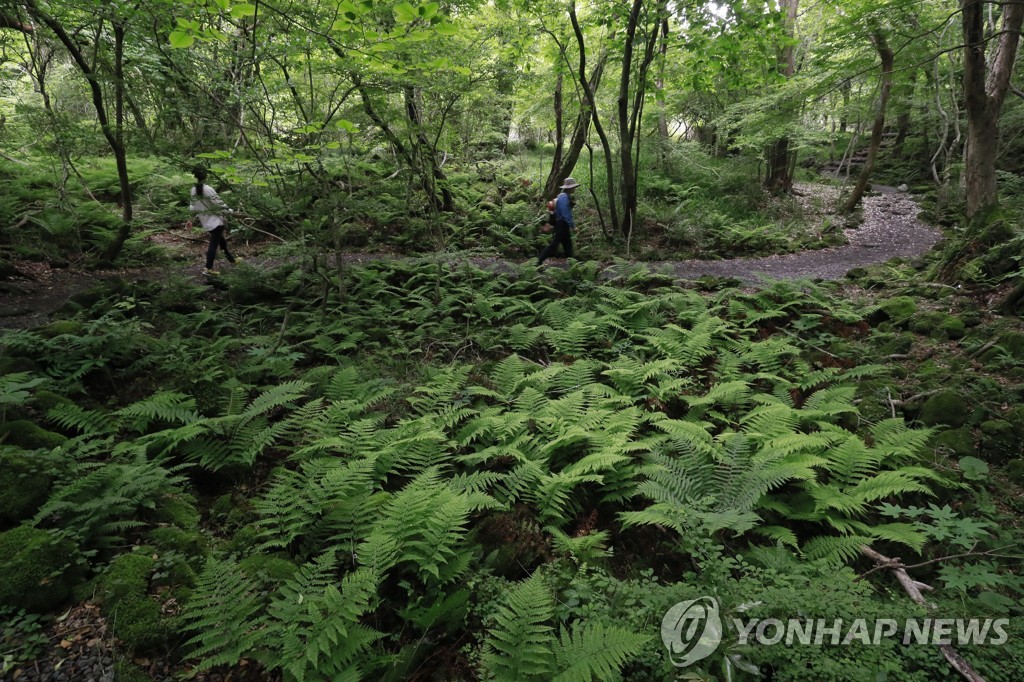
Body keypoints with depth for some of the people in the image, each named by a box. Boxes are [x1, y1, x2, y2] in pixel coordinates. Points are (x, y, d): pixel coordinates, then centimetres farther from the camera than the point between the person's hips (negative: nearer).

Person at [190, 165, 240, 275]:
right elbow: (218, 203, -16)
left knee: (220, 238, 24)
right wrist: (229, 211, -3)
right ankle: (208, 268, -4)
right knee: (214, 243, -3)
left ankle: (230, 258, 39)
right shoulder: (208, 189, -20)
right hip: (214, 220, -8)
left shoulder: (193, 190, 1)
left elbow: (193, 206, 9)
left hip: (205, 221, 8)